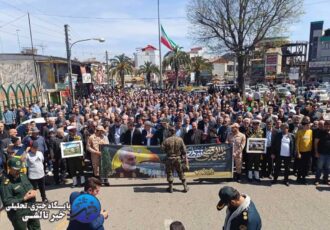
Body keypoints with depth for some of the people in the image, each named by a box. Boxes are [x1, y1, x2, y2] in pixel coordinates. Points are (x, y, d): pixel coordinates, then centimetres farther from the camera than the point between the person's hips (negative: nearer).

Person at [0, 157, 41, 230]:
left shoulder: (23, 176, 4)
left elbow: (31, 187, 16)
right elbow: (7, 203, -21)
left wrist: (33, 191, -6)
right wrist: (24, 199, -24)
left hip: (32, 210, 7)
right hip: (19, 215, -7)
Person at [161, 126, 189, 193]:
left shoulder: (167, 140, -13)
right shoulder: (180, 139, -5)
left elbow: (162, 148, -6)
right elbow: (184, 150, -2)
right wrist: (186, 158, 6)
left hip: (169, 159, -2)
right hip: (178, 158, 2)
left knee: (169, 173, 11)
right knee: (181, 173, 14)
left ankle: (170, 188, 18)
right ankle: (185, 187, 18)